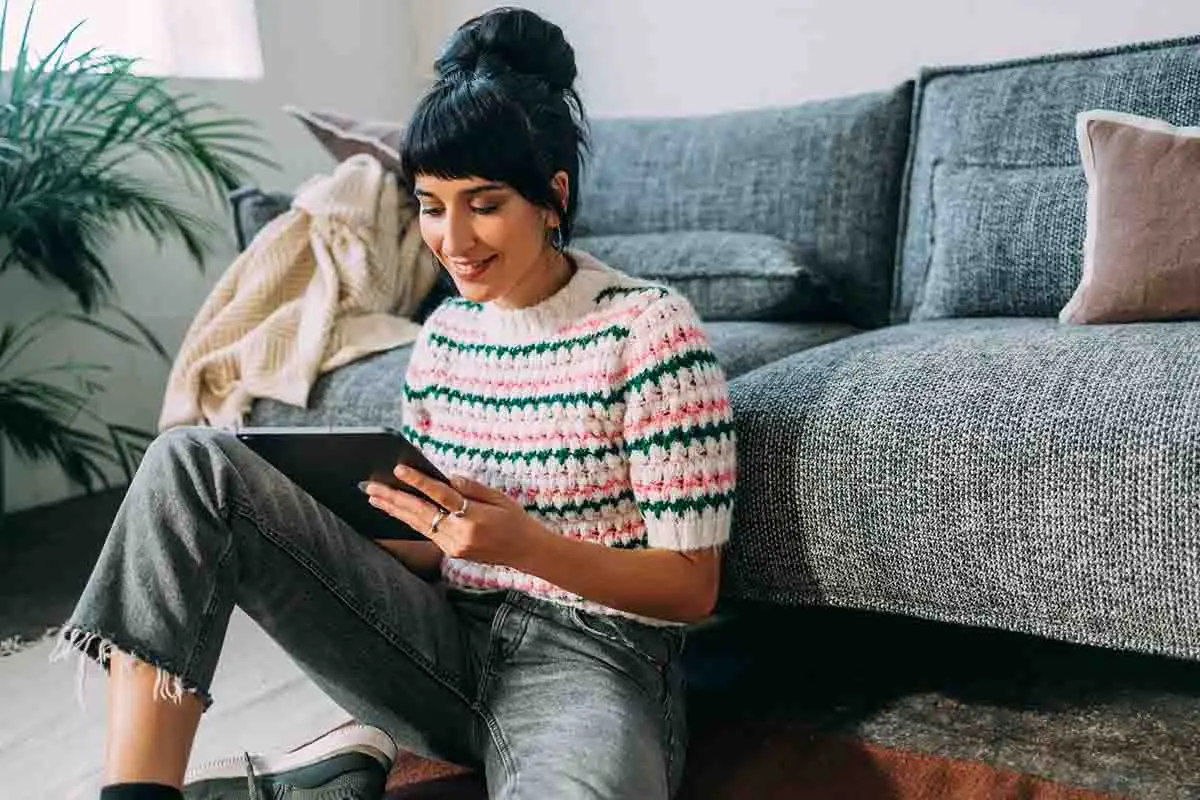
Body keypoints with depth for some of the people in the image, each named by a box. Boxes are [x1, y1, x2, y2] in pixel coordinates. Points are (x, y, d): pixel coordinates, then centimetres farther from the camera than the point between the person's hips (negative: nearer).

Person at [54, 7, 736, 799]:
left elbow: (693, 587, -10)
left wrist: (528, 546, -25)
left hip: (591, 657, -5)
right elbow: (435, 545, 14)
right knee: (194, 461, -11)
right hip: (448, 646, 6)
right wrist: (334, 523, -6)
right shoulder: (442, 334, 8)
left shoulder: (648, 325, -10)